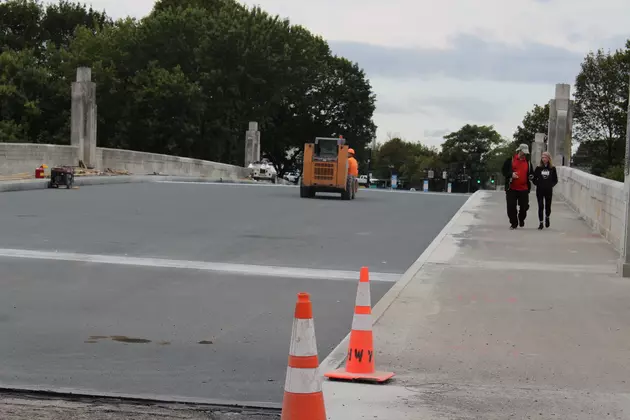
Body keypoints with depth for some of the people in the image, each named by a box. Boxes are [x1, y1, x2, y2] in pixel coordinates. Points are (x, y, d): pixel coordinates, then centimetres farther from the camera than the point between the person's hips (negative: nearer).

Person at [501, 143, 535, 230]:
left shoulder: (528, 162, 13)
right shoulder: (510, 160, 2)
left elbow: (531, 173, 22)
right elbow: (504, 171, 1)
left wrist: (531, 176, -2)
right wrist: (511, 174, -18)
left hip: (524, 189, 2)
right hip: (511, 188, -2)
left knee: (524, 206, 2)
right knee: (511, 207, -3)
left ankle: (521, 219, 31)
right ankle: (514, 223, 11)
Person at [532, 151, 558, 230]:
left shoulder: (552, 168, 1)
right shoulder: (538, 168, 2)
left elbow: (555, 180, 8)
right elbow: (534, 178, 7)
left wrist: (551, 185, -3)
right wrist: (537, 184, -4)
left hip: (549, 191, 0)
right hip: (540, 191, 0)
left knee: (548, 206, 6)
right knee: (540, 207, -1)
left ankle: (547, 217, 36)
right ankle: (541, 223, 5)